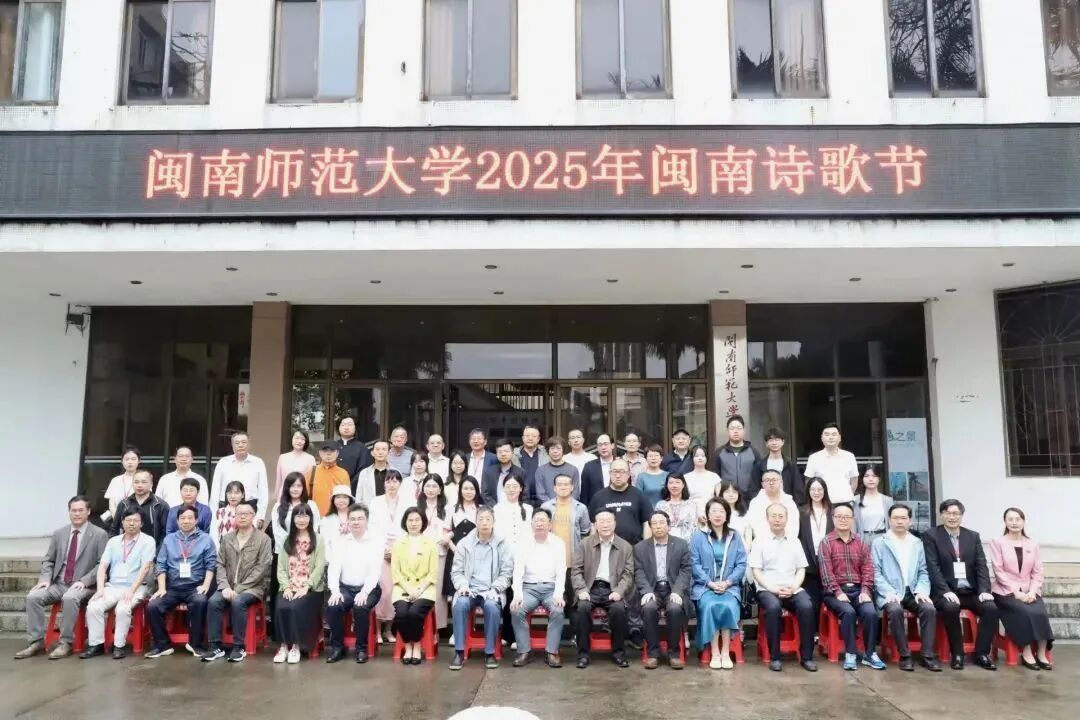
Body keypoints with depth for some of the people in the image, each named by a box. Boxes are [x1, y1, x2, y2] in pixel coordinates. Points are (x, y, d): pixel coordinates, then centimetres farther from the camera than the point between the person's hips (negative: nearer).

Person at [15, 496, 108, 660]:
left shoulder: (99, 534, -3)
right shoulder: (59, 533, 13)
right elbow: (48, 560, 15)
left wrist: (84, 581, -19)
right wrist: (45, 578, -5)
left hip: (83, 586, -5)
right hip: (58, 584, 5)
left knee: (70, 598, -35)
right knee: (33, 596, -19)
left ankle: (65, 642, -21)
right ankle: (36, 642, -10)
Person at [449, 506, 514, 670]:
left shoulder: (503, 544, 4)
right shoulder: (464, 543, 8)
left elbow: (506, 574, 2)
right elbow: (456, 571, 9)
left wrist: (494, 589, -14)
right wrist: (462, 585, -12)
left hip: (492, 591, -1)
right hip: (469, 589, 1)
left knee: (492, 606, -34)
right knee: (460, 604, -32)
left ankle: (490, 653, -19)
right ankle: (459, 652, -23)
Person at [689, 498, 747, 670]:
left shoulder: (735, 536, 11)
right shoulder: (698, 536, 5)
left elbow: (741, 564, 4)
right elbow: (694, 565, -2)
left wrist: (727, 582, -10)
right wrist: (711, 583, -13)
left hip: (730, 586, 1)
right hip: (705, 585, -1)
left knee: (728, 606, -30)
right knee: (710, 606, -31)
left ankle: (726, 652, -20)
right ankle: (715, 653, -22)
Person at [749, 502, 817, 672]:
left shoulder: (795, 542, 15)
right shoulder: (759, 542, 5)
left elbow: (801, 570, 12)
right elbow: (756, 571, 0)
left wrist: (792, 587, -7)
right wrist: (772, 588, -14)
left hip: (792, 589, 3)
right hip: (767, 589, -3)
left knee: (807, 606, -28)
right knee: (773, 607, -35)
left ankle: (806, 656, -17)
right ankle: (774, 657, -23)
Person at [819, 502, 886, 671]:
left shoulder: (861, 542, 13)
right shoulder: (826, 542, 1)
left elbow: (867, 568, 6)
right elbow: (826, 571, -8)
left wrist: (865, 591, -8)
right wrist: (838, 593, -17)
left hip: (858, 589, 3)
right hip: (835, 591, -3)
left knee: (871, 612, -24)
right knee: (848, 612, -31)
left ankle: (870, 654, -10)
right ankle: (850, 654, -18)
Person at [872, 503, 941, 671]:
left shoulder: (917, 543, 16)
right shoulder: (879, 543, 4)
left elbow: (923, 572, 12)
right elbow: (876, 572, -3)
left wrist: (921, 591, -7)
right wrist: (889, 592, -17)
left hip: (912, 592, 3)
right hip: (890, 593, -3)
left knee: (929, 609, -26)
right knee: (895, 610, -34)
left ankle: (927, 655, -16)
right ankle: (904, 655, -19)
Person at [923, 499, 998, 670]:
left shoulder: (973, 536, 13)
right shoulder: (931, 536, 0)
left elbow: (981, 565, 5)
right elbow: (933, 567, -9)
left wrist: (984, 590, -12)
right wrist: (946, 591, -22)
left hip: (971, 591, 4)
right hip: (946, 592, -4)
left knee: (991, 608, -23)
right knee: (950, 607, -33)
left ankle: (981, 654, -7)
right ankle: (957, 654, -13)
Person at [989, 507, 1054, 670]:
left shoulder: (1033, 544, 11)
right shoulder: (997, 542, 0)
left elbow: (1037, 572, 7)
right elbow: (999, 571, -6)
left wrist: (1032, 591, -10)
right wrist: (1016, 592, -15)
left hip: (1029, 592, 3)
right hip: (1006, 592, -3)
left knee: (1041, 613, -27)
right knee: (1027, 612, -29)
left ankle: (1042, 654, -17)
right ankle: (1027, 653, -16)